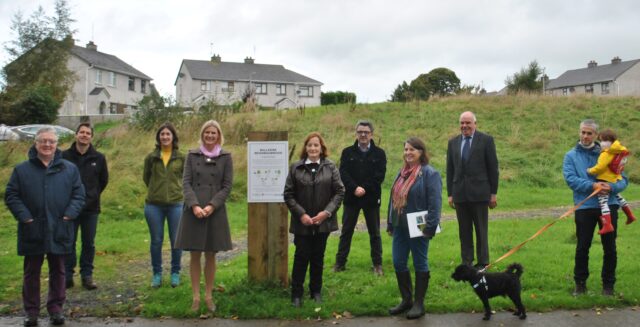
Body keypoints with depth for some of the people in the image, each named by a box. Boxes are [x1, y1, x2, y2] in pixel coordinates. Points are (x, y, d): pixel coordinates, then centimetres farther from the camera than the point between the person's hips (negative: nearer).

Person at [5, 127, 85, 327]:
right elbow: (11, 196, 1)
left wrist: (69, 215, -9)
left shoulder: (69, 169, 3)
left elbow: (78, 195, 3)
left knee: (58, 271, 10)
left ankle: (56, 308, 22)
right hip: (32, 231, 0)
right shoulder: (22, 170, 2)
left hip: (59, 232, 0)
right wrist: (24, 217, -10)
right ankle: (31, 311, 21)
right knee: (31, 272, 10)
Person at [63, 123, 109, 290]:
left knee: (89, 244, 8)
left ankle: (87, 275, 17)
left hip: (91, 208, 2)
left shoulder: (98, 158, 2)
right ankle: (67, 275, 17)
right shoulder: (65, 156, -5)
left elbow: (104, 180, 13)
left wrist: (93, 195, 10)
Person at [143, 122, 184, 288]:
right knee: (156, 240, 8)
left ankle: (175, 273, 21)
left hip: (176, 204, -1)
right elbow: (146, 177, 16)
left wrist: (176, 190, 10)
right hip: (154, 205, 1)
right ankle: (157, 273, 21)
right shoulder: (151, 157, 2)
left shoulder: (181, 157, -1)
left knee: (176, 240, 5)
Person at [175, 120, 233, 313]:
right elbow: (186, 183, 0)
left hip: (215, 211, 0)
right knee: (195, 255, 5)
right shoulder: (192, 155, 5)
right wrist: (194, 205, -14)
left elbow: (227, 186, -1)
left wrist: (212, 205, -13)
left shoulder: (226, 157, 3)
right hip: (193, 211, 1)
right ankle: (196, 297, 14)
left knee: (210, 255, 7)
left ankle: (209, 296, 18)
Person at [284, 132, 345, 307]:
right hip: (302, 222, -1)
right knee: (301, 257, 1)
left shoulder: (330, 167, 1)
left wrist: (327, 212, -11)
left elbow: (339, 191, -1)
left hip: (323, 221, 1)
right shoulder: (296, 168, -1)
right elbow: (288, 194, -2)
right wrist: (301, 214, -11)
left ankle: (316, 291, 26)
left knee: (318, 258, 12)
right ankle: (296, 294, 14)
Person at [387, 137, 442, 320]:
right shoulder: (402, 172, 12)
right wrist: (390, 223, 15)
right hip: (400, 227, 8)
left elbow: (435, 203, -17)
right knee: (398, 263, 9)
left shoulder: (430, 173, -11)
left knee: (420, 264, 5)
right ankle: (406, 300, 24)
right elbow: (393, 198, 16)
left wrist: (430, 227, -21)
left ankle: (419, 304, 15)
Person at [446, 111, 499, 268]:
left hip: (479, 193, -3)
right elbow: (450, 170, 12)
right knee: (464, 231, 8)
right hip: (460, 194, 3)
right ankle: (466, 263, 16)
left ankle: (482, 263, 14)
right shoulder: (453, 142, 11)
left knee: (481, 230, 4)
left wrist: (493, 193, -3)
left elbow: (493, 167, -1)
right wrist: (450, 193, 7)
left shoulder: (486, 140, 0)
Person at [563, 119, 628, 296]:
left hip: (609, 205, 1)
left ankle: (608, 284, 21)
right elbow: (570, 179, -9)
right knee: (582, 248, 4)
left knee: (610, 247, 7)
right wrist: (592, 185, -22)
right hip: (584, 207, -1)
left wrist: (611, 187, -17)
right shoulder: (571, 156, 5)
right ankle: (580, 283, 19)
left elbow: (623, 179, 5)